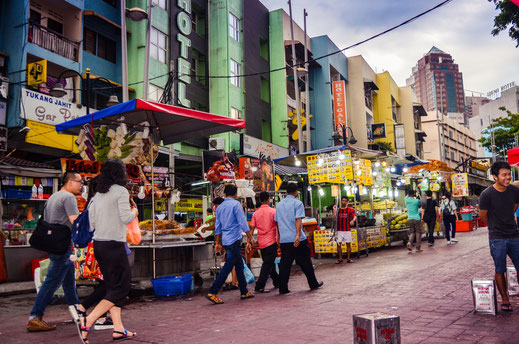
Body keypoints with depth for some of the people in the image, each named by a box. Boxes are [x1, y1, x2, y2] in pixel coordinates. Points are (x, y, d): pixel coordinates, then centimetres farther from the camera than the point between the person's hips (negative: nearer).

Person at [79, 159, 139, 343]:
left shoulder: (98, 194, 12)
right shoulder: (121, 191, -9)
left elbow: (91, 221, 14)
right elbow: (126, 218, -15)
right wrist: (134, 211, 4)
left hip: (98, 244, 8)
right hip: (114, 245, -8)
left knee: (113, 287, 12)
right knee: (120, 288, -1)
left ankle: (118, 328, 13)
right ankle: (87, 321, -10)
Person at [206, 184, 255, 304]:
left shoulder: (220, 207, 14)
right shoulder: (236, 204, -7)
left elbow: (217, 226, 16)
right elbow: (243, 222, -11)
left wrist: (217, 243, 20)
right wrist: (250, 237, -6)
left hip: (225, 240, 8)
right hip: (234, 239, -8)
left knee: (239, 265, 15)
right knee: (228, 267, -7)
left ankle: (244, 292, 21)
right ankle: (212, 292, -9)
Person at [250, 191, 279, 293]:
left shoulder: (256, 213, 4)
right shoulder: (273, 211, -8)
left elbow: (251, 228, 2)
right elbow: (278, 225, -12)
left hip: (261, 243, 6)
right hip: (271, 242, -5)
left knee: (269, 263, 19)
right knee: (267, 264, -4)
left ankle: (277, 282, 32)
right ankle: (259, 287, -9)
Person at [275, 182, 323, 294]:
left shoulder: (279, 205, 13)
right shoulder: (297, 203, -4)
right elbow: (298, 220, -17)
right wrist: (298, 235, -24)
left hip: (284, 239, 4)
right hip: (297, 239, -4)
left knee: (284, 264, 5)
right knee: (305, 262, 8)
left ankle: (283, 288, 3)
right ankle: (313, 284, 20)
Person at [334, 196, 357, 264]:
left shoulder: (350, 209, 3)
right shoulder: (338, 210, 11)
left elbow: (355, 216, -11)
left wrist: (353, 220, -32)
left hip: (347, 230, -2)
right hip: (339, 230, 2)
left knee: (348, 244, 3)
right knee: (338, 244, -1)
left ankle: (348, 258, 13)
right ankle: (340, 258, 10)